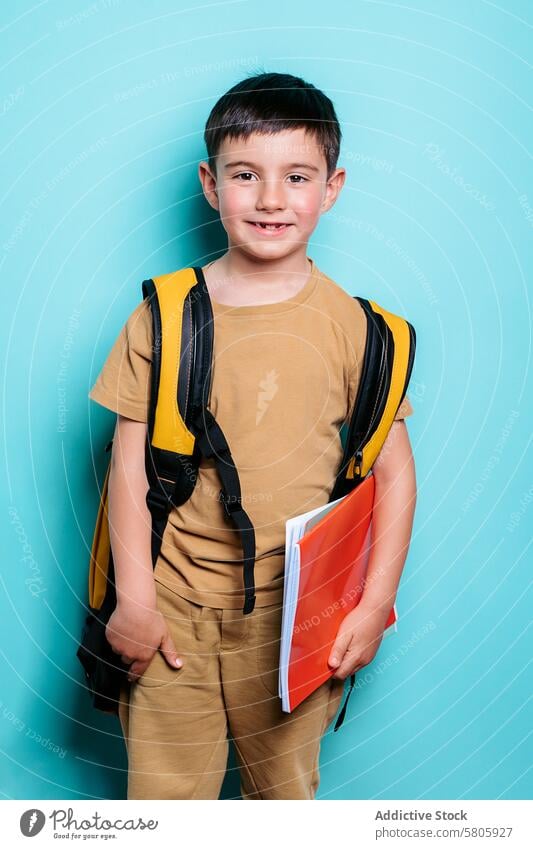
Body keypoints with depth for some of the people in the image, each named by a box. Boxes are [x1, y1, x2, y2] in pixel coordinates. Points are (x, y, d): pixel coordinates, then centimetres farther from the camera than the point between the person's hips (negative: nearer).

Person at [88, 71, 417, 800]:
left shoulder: (352, 324, -3)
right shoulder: (165, 314, -3)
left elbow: (394, 473, 0)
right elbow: (131, 461, -2)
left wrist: (374, 606, -2)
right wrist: (134, 598, -5)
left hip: (295, 614, 0)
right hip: (174, 608, 0)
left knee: (285, 791, 15)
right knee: (163, 797, 10)